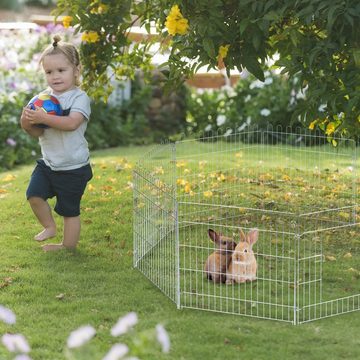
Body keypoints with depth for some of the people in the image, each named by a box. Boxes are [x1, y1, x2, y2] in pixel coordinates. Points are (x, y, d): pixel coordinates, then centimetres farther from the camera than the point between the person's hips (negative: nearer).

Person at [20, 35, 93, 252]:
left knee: (70, 210, 6)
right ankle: (49, 227, 16)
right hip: (48, 163, 5)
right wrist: (28, 124, -20)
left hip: (73, 168, -5)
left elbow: (72, 123, -31)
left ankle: (68, 246, 23)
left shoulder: (79, 98, -14)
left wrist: (44, 118, -38)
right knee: (34, 195, -9)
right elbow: (38, 132, 2)